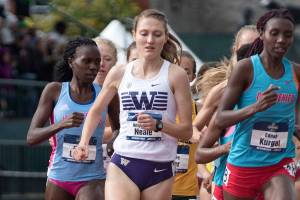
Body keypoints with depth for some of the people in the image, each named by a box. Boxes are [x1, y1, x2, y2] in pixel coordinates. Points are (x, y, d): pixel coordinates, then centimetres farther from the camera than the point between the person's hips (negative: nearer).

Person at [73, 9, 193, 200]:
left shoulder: (175, 75, -1)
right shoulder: (119, 74, 6)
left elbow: (186, 131, -1)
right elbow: (96, 111, 23)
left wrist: (158, 124, -18)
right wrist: (83, 143, 8)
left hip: (160, 169, 0)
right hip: (122, 165, 0)